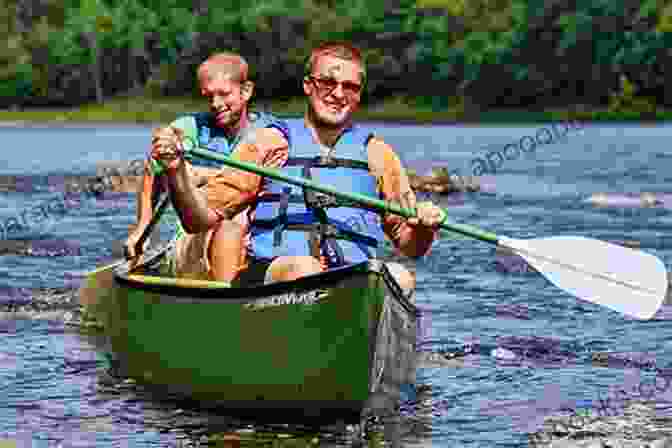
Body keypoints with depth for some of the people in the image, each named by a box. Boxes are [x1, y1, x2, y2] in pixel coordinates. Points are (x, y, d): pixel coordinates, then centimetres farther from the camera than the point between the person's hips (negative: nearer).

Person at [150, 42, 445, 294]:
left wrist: (424, 229, -1)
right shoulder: (270, 143, 15)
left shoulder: (376, 154, 20)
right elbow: (203, 219, 11)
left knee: (399, 277, -30)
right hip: (268, 277, -2)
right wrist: (177, 173, -7)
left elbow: (410, 246, 22)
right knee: (303, 268, -36)